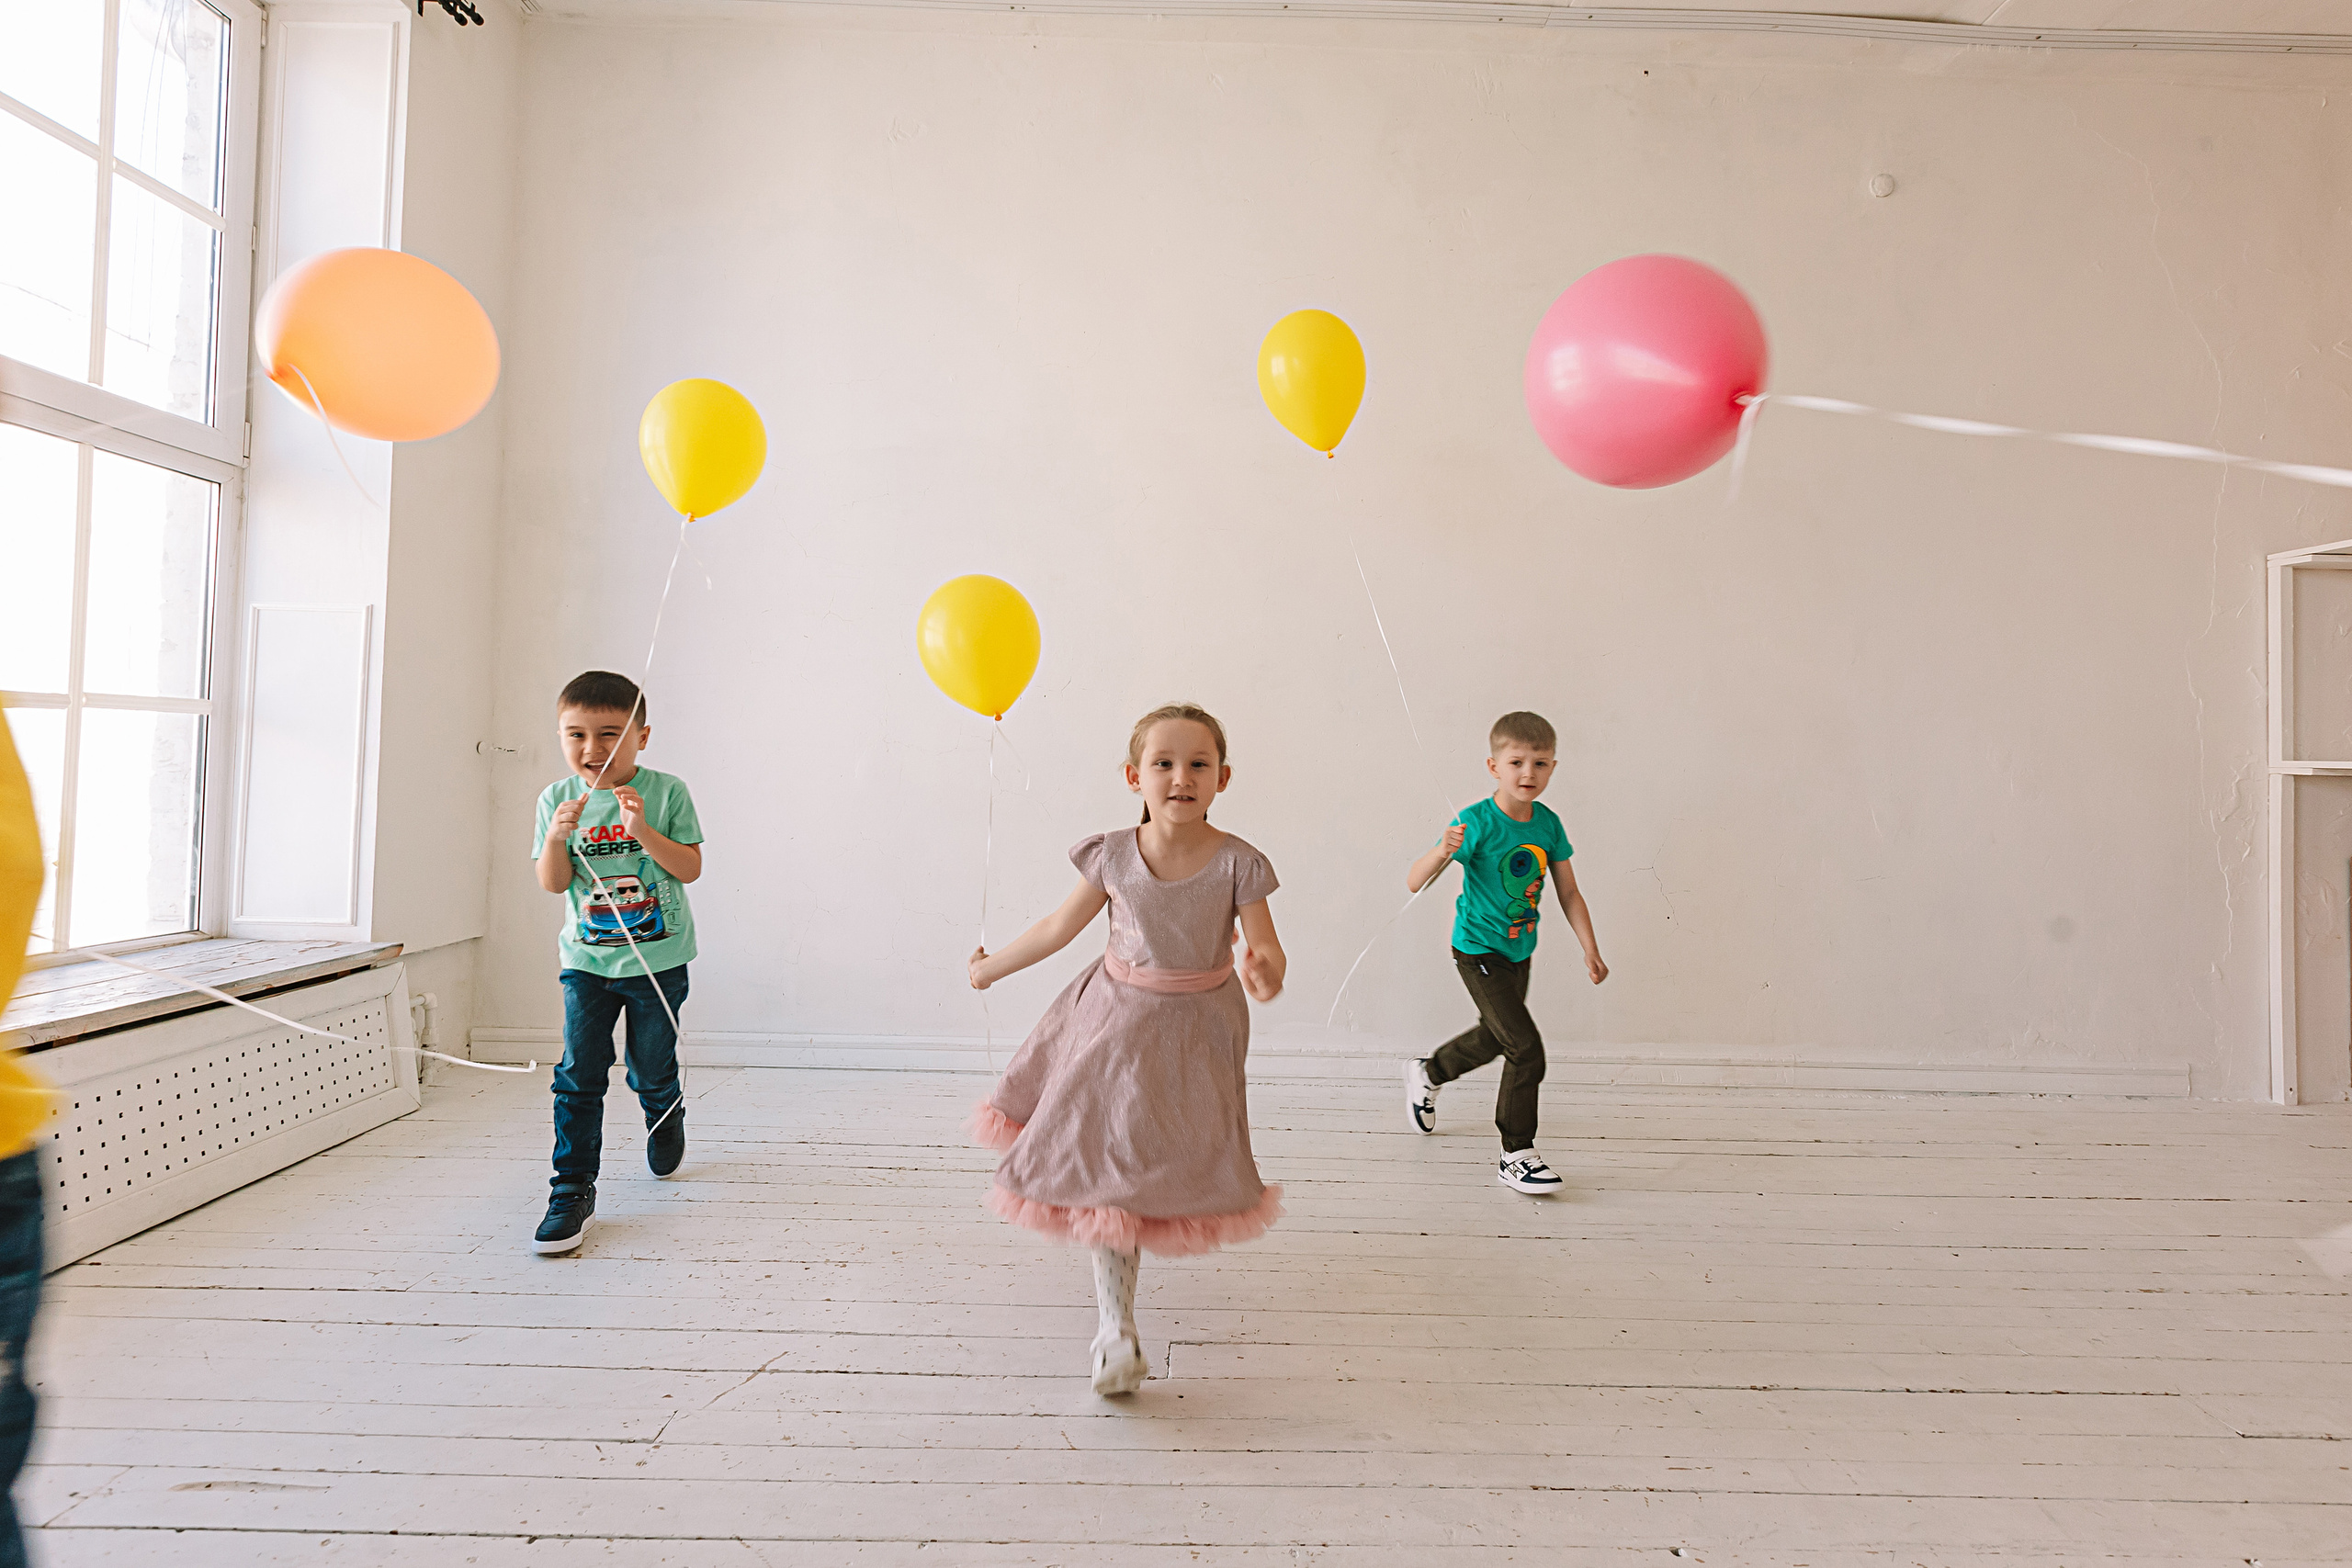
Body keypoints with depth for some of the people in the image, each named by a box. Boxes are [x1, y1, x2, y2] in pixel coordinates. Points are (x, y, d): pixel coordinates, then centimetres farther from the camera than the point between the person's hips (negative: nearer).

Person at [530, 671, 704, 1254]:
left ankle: (666, 1121, 45)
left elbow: (689, 869, -11)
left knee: (652, 1072, 11)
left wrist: (643, 830, -25)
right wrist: (557, 836, -19)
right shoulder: (557, 799, 0)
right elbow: (553, 884, -1)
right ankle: (572, 1188, 6)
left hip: (657, 960, -1)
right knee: (578, 1076, -4)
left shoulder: (665, 792, -7)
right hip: (587, 960, 2)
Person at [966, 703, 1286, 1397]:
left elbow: (1266, 948, -15)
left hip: (1195, 1029, 0)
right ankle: (1116, 1329, 10)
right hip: (1117, 1015, 1)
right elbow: (1060, 926, 1)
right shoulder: (1112, 856, -13)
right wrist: (992, 968, 11)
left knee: (1175, 1159, 10)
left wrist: (1266, 972, -40)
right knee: (1106, 1160, 0)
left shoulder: (1236, 863, -18)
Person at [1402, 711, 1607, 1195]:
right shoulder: (1477, 822, -22)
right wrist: (1443, 852, -46)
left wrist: (1591, 951, 0)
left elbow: (1569, 892, 5)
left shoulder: (1548, 823, -5)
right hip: (1479, 951, -7)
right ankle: (1516, 1156, 2)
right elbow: (1414, 882, -27)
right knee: (1527, 1049, -14)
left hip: (1520, 952, 7)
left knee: (1494, 1037, 25)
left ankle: (1428, 1073, 53)